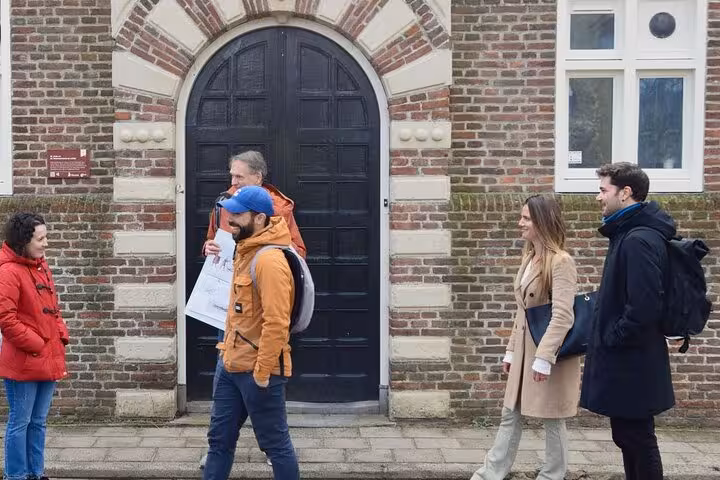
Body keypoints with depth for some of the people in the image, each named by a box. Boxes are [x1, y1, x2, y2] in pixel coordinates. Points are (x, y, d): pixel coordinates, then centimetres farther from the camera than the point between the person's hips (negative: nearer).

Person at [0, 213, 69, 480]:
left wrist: (61, 335, 6)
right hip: (23, 361, -8)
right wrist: (36, 345, -16)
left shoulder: (42, 267, 12)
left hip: (49, 359, 8)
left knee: (38, 422, 16)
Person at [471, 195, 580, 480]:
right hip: (525, 349, 9)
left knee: (552, 420, 7)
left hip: (549, 351, -9)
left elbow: (562, 316, -23)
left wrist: (544, 357, -27)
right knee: (510, 416, 13)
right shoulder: (529, 258, 11)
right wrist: (511, 350, 15)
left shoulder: (561, 262, -16)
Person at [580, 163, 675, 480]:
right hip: (626, 362, 10)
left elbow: (643, 308, -27)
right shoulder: (628, 233, 12)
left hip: (632, 365, -10)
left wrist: (611, 340, -16)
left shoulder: (639, 240, -21)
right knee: (629, 437, 18)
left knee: (637, 440, 3)